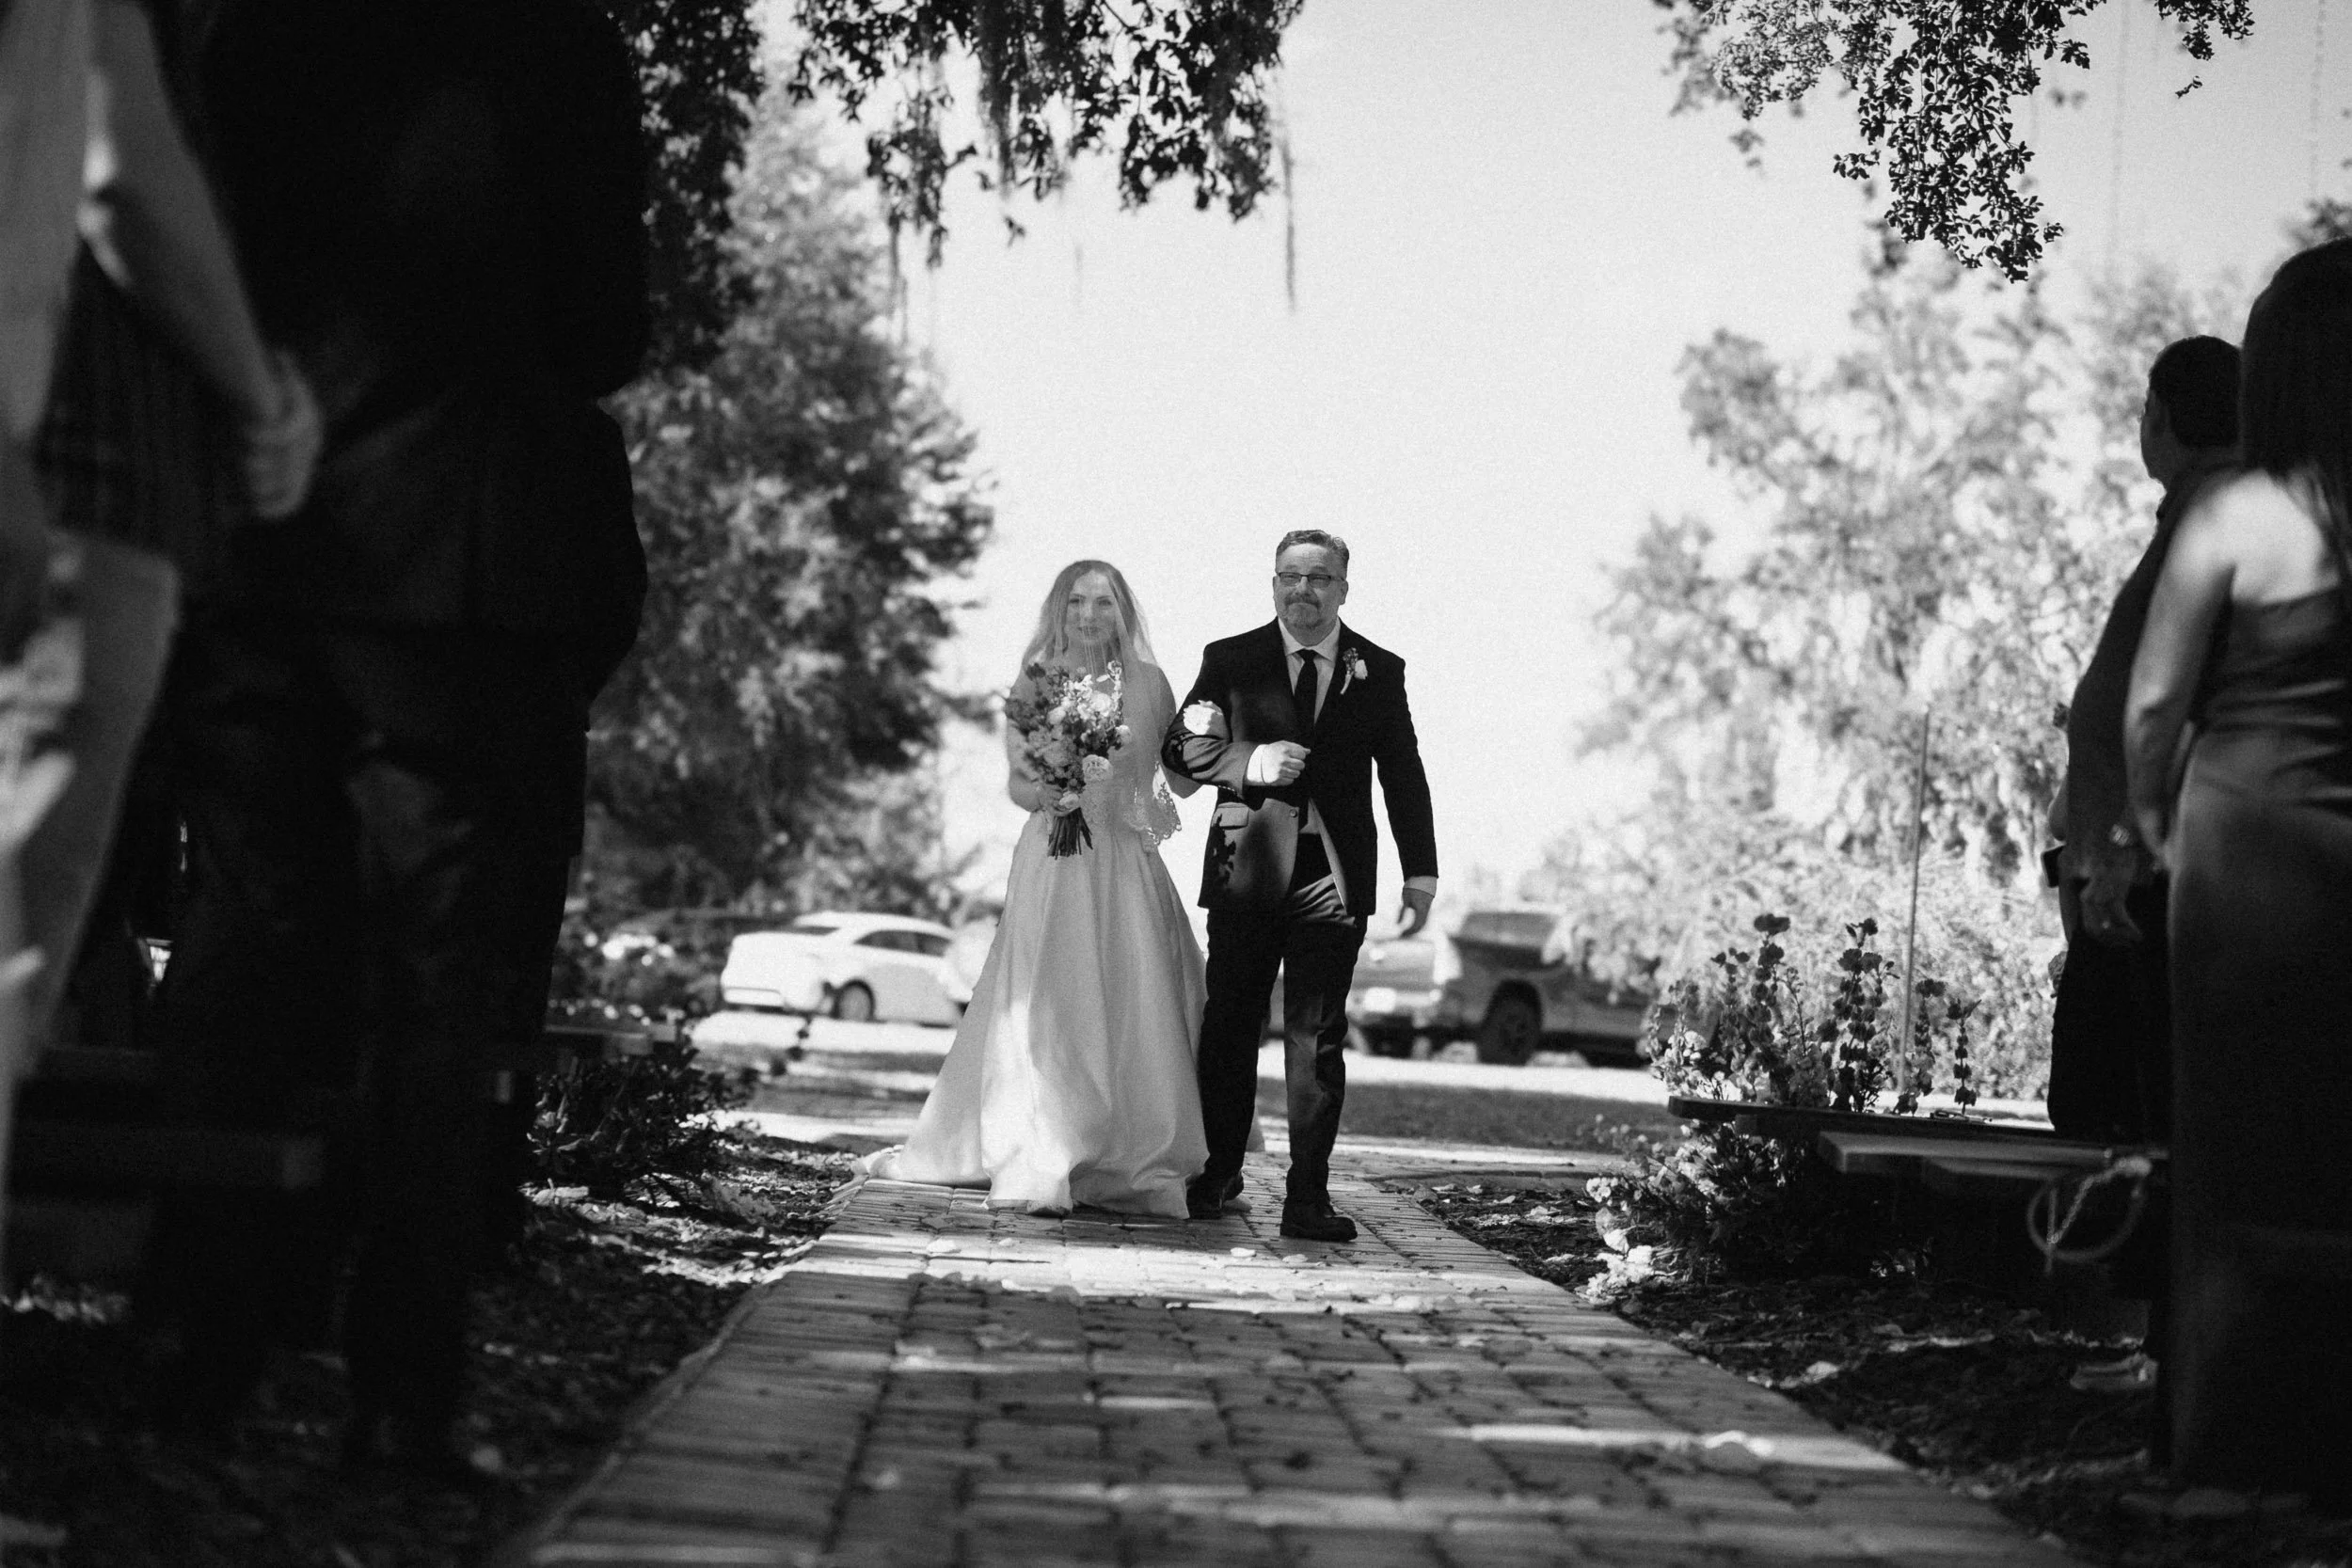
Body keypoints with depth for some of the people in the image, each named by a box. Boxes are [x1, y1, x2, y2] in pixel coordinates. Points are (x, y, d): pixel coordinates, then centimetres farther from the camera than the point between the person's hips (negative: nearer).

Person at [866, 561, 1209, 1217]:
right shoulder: (1034, 683, 6)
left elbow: (1183, 774, 9)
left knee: (1128, 1013, -2)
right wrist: (1046, 796, -14)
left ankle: (1132, 1168, 4)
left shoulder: (1145, 683, 5)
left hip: (1124, 867, 1)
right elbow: (1017, 782, 5)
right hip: (1050, 863, 0)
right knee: (1042, 1010, -7)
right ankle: (1039, 1168, -8)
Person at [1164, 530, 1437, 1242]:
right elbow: (1181, 747, 2)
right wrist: (1250, 763, -15)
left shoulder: (1379, 672, 8)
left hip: (1333, 877, 0)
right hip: (1247, 869, 0)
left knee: (1318, 1037, -4)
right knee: (1229, 1027, 6)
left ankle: (1308, 1196, -3)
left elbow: (1404, 778, 10)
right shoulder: (1230, 661, 6)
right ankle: (1218, 1171, 21)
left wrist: (1421, 872, 5)